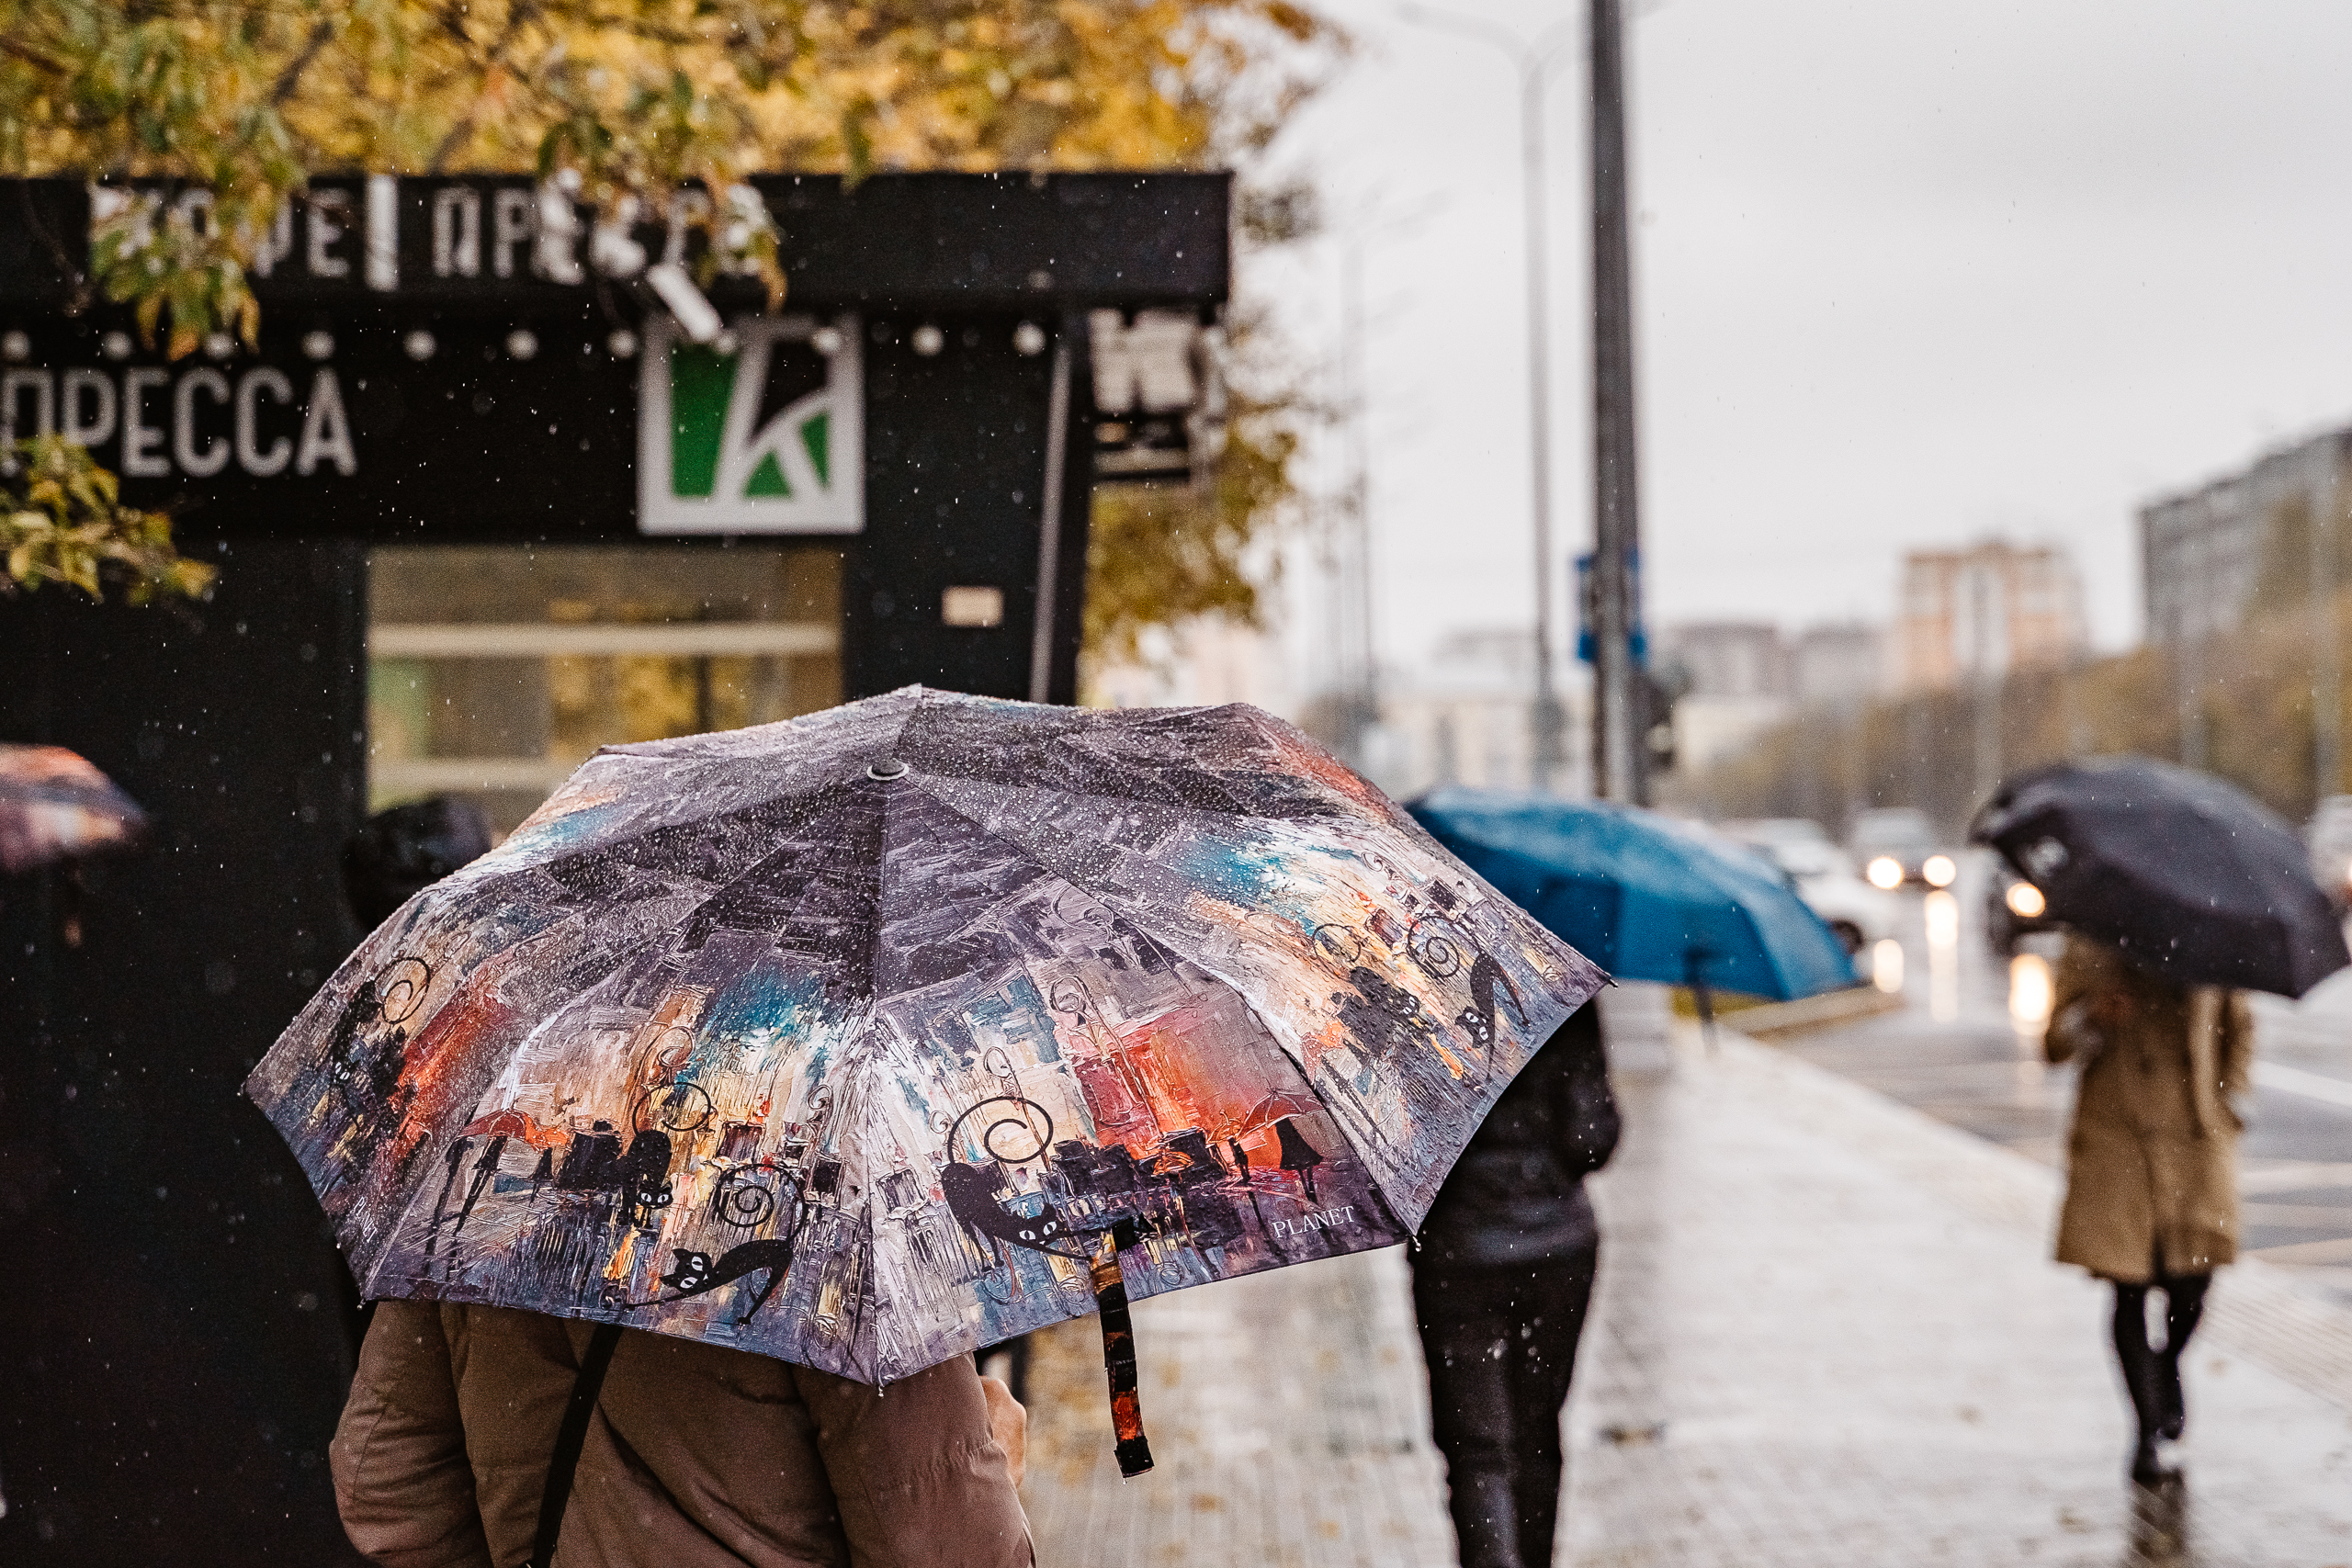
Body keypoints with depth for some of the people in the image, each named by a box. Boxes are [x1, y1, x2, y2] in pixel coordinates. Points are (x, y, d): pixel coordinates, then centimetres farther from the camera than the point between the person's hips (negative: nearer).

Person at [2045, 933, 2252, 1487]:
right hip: (2115, 1139, -1)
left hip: (2197, 1137, 1)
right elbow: (2056, 1043, 2)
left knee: (2189, 1284, -1)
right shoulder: (2088, 947, 3)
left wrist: (2227, 1098, 7)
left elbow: (2240, 1026, 18)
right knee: (2129, 1289, -3)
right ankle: (2146, 1434, 8)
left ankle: (2168, 1364, 35)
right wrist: (2090, 1019, -19)